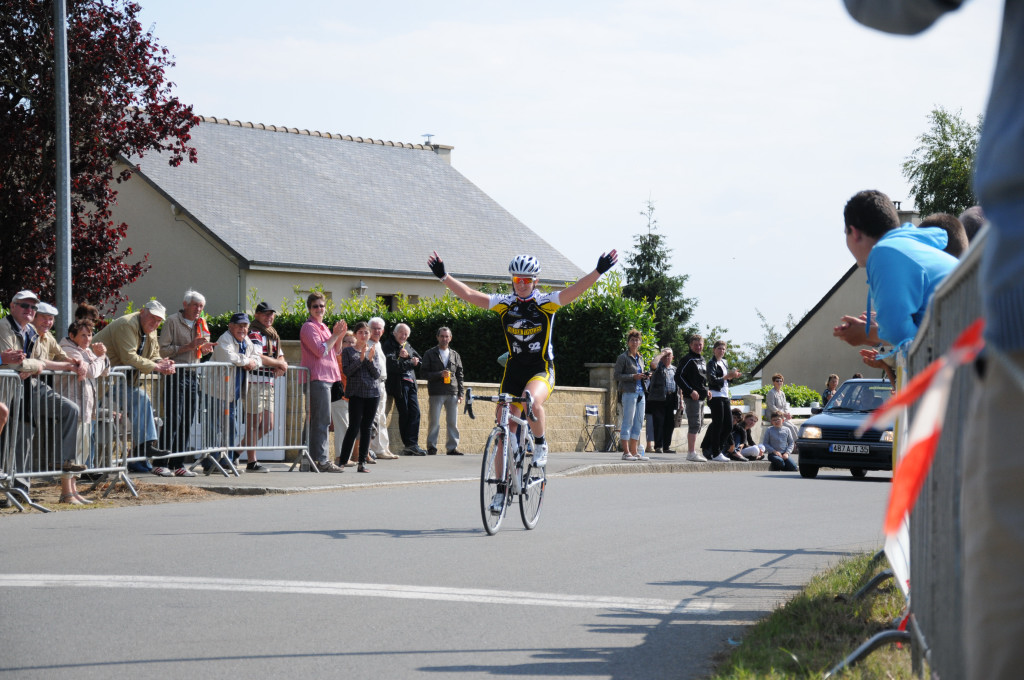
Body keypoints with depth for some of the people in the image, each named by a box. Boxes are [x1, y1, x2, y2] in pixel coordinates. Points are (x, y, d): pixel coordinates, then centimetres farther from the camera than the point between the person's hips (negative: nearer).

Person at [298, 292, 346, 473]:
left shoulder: (323, 327, 20)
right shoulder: (309, 327, -9)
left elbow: (335, 351, 24)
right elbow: (321, 351, -18)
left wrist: (340, 336, 7)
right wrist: (335, 335, -11)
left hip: (325, 377, 10)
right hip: (317, 378, -10)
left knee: (318, 420, 12)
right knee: (322, 420, -12)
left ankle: (316, 458, 16)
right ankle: (321, 460, -13)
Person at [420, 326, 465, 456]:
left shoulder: (455, 355, 17)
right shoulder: (430, 354, 7)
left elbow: (460, 375, 17)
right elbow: (425, 372, 0)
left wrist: (460, 394, 8)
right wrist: (440, 374, -14)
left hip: (452, 393, 3)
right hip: (436, 393, -3)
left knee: (453, 422, 1)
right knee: (434, 422, -4)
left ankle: (452, 447, 6)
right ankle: (431, 446, 4)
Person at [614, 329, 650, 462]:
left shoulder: (640, 358, 18)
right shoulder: (623, 357, -4)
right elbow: (617, 376, -8)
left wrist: (645, 376, 5)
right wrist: (633, 376, -17)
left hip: (640, 393, 8)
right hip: (628, 392, -8)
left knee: (639, 422, 7)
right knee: (628, 422, -8)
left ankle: (634, 451, 11)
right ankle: (626, 452, -7)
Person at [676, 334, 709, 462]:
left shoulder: (702, 359, 18)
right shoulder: (688, 359, -10)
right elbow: (679, 377, -16)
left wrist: (706, 390, 13)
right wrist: (691, 391, -20)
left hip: (701, 397, 9)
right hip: (692, 397, -9)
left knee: (699, 424, 13)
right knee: (695, 424, -13)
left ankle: (692, 450, 20)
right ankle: (691, 453, -13)